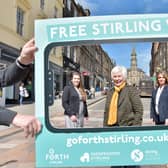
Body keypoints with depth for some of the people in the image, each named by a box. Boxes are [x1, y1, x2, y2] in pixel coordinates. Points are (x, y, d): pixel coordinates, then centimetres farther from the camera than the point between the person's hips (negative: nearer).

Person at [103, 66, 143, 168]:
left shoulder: (131, 90, -3)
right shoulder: (110, 92, 13)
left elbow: (139, 110, -7)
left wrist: (135, 128, -12)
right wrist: (105, 126, 11)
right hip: (112, 129, 5)